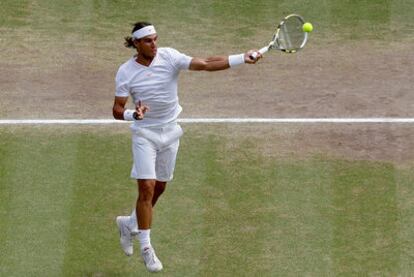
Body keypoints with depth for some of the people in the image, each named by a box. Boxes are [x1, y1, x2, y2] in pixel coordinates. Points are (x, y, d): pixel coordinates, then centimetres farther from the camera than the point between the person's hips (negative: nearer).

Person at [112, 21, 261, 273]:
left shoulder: (169, 57, -11)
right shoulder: (126, 72, -12)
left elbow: (206, 64, -18)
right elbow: (117, 111, -10)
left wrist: (243, 59, -29)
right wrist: (133, 114, -33)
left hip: (170, 131, 3)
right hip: (144, 134, -3)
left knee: (159, 188, 13)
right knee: (147, 188, -12)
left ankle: (129, 224, 38)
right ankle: (146, 247, -1)